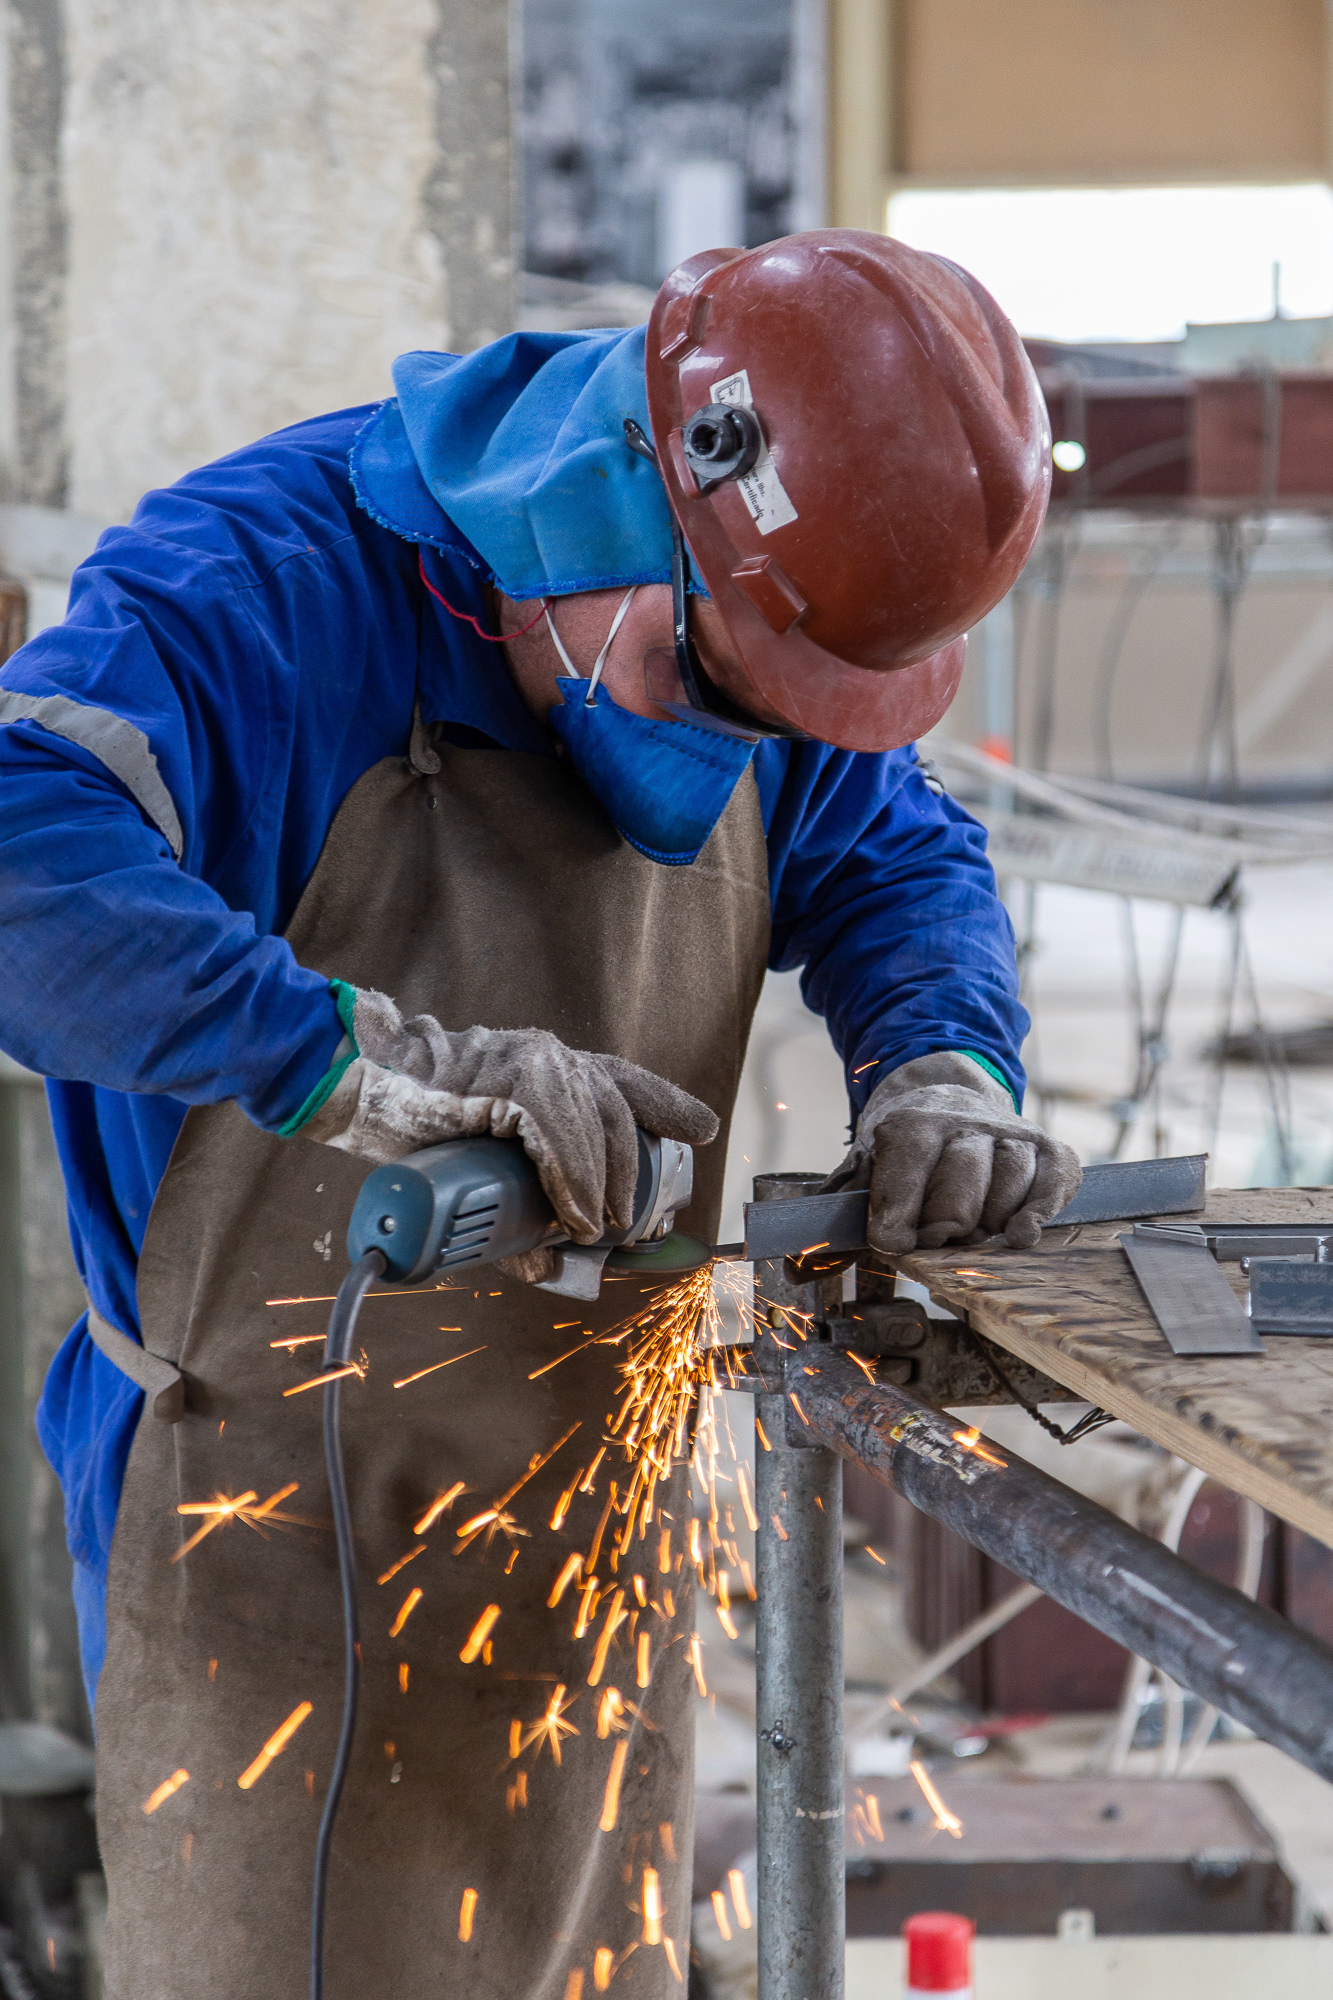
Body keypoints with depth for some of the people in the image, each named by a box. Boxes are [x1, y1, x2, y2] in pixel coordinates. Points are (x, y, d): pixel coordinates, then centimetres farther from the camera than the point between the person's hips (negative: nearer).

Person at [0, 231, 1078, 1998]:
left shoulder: (743, 617, 0)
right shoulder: (266, 589, -22)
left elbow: (898, 862, 13)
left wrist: (944, 1071, -9)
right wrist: (359, 1060, -45)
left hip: (598, 1511, 6)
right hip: (277, 1506, -6)